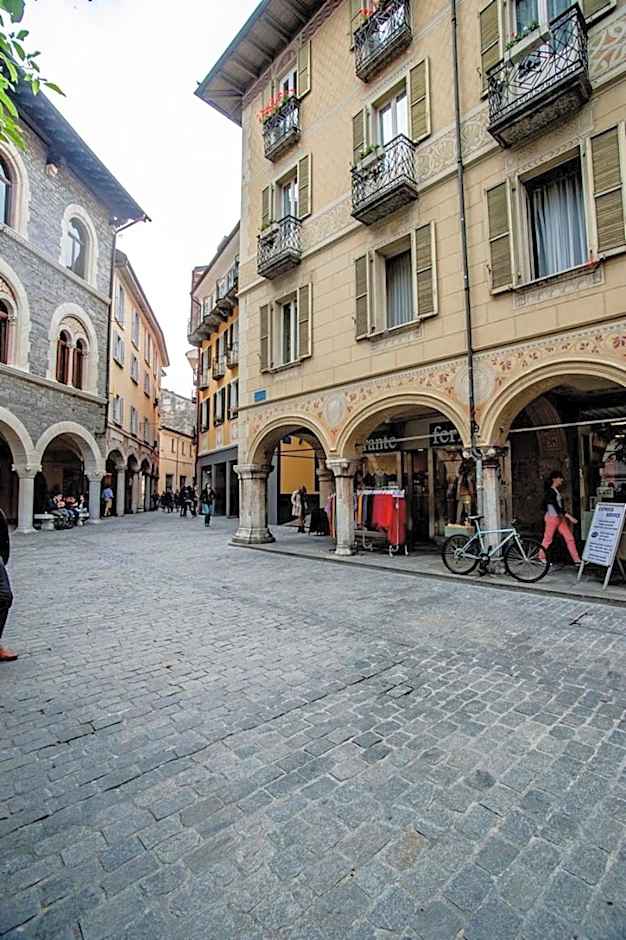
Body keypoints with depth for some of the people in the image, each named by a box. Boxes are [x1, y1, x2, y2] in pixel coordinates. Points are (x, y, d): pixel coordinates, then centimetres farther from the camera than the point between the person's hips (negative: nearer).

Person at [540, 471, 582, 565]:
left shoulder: (557, 490, 10)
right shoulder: (549, 492, -17)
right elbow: (556, 507, -24)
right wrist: (569, 516, -28)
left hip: (560, 518, 8)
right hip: (552, 518, -8)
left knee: (570, 538, 3)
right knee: (548, 539, 4)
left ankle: (577, 560, 6)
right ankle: (541, 558, 19)